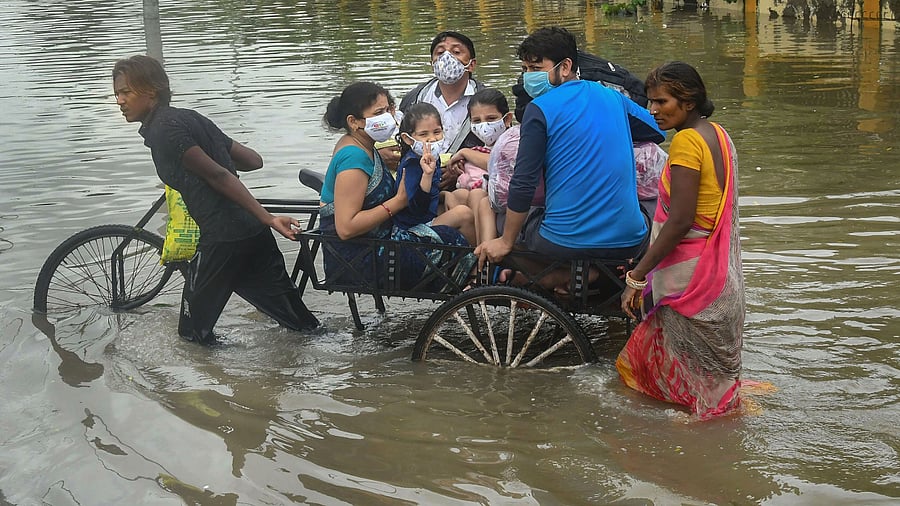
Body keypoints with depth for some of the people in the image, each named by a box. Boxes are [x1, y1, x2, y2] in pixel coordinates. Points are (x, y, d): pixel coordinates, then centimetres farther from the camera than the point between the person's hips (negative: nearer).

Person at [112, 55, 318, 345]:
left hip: (222, 238, -9)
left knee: (194, 329, 10)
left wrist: (268, 218, -22)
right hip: (254, 232, 9)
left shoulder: (163, 129, -11)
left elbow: (218, 176, -18)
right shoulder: (189, 117, 15)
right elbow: (253, 161, 17)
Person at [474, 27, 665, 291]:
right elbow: (659, 130, 24)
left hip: (566, 243, -4)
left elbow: (523, 185, -9)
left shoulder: (539, 109, -7)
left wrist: (505, 243, 1)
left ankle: (563, 275, 2)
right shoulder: (612, 98, 9)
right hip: (629, 242, 4)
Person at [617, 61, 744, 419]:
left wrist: (637, 275, -19)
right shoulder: (718, 135, 9)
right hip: (720, 267, 10)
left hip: (689, 271, -9)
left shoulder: (686, 141, -19)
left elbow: (679, 221, -24)